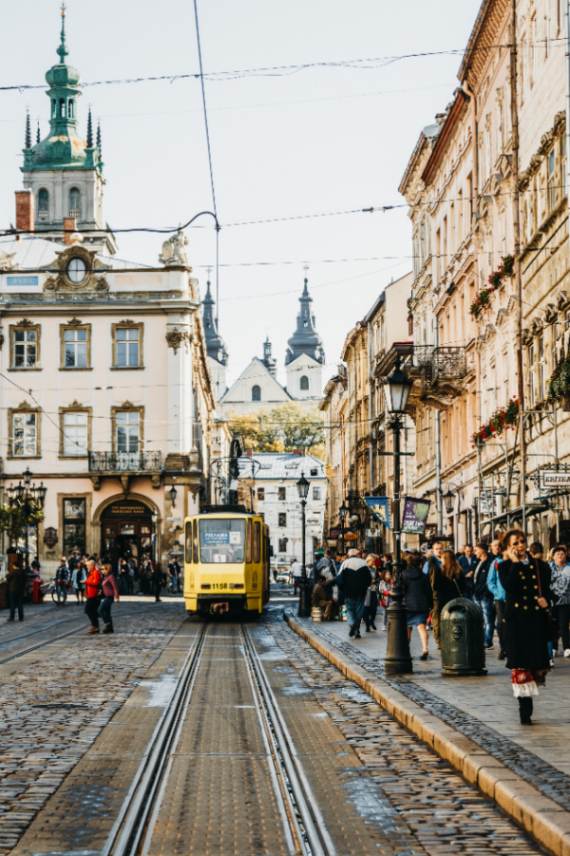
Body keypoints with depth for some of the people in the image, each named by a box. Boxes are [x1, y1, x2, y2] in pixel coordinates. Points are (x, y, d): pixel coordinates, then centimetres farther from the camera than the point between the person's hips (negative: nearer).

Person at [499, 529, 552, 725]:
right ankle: (525, 711, 2)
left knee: (539, 665, 1)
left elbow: (548, 590, 16)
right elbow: (509, 587, -17)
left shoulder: (540, 565, 10)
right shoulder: (506, 567, 3)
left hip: (537, 620, 2)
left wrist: (546, 599, -5)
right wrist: (515, 563, -13)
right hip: (516, 619, -2)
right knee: (520, 665, -4)